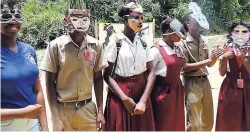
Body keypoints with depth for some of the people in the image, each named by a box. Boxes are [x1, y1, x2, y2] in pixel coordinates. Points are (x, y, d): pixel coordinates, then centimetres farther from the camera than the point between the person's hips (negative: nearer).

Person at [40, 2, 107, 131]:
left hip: (88, 108, 2)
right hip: (63, 109, -2)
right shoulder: (56, 45, -10)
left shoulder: (96, 45, -3)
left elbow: (98, 79, 5)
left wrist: (100, 110, 3)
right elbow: (50, 83, -6)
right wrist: (55, 118, -8)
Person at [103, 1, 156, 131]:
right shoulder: (115, 42, -8)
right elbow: (107, 75, -9)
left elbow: (151, 72, 0)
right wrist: (125, 98, -15)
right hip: (120, 96, -4)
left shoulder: (143, 42, 4)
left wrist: (143, 100, -10)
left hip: (142, 94, 4)